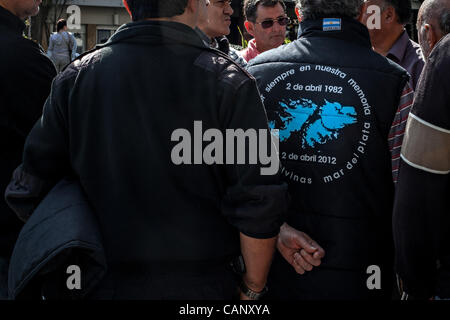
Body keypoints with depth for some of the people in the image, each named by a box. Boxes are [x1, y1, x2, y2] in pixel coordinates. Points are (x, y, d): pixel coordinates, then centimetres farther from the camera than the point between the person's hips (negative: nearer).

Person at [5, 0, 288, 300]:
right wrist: (253, 289, -1)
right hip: (202, 285, -2)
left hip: (107, 285, 2)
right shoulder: (230, 82, -12)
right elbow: (258, 208, -15)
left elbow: (29, 193, -2)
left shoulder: (76, 76, -4)